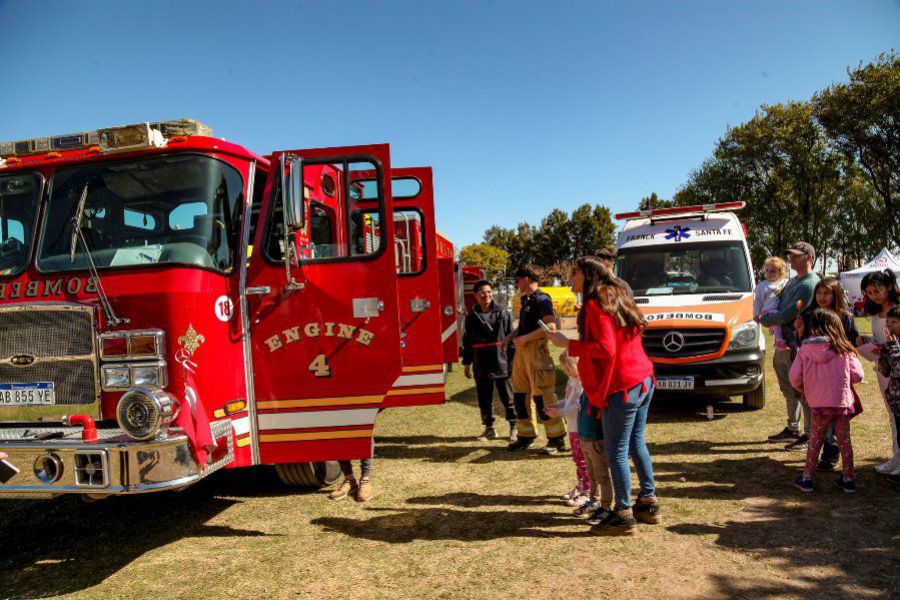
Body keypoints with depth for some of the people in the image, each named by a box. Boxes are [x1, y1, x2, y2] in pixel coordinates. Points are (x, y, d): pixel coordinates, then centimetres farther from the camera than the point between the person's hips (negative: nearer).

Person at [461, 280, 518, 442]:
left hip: (501, 362, -3)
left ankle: (514, 427, 15)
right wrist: (467, 363, 12)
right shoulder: (472, 317, 8)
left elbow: (511, 336, -2)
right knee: (484, 398, 10)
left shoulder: (503, 312, -1)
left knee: (507, 396, 3)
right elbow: (467, 341, 13)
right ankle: (489, 428, 22)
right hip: (481, 364, 3)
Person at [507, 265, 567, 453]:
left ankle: (557, 438, 4)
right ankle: (526, 435, 22)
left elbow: (551, 326, -21)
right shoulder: (525, 300, 16)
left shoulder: (541, 299, -10)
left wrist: (525, 338, -20)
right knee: (520, 394, 11)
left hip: (535, 350, -9)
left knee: (542, 396, -6)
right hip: (521, 350, 9)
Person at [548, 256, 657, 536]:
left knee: (616, 451, 1)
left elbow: (606, 348, -22)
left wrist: (569, 345, -14)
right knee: (636, 443, 19)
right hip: (643, 380, 10)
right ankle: (649, 503, 30)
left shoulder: (595, 304, -14)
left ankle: (623, 515, 9)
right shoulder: (616, 298, 15)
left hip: (622, 387, -10)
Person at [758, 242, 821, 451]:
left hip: (799, 346, -10)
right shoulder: (793, 282, 17)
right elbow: (779, 302, 26)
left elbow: (788, 314, -19)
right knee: (790, 390, 18)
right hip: (783, 344, 10)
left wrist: (764, 319, -4)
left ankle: (810, 435, 6)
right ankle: (793, 429, 30)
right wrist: (770, 319, 5)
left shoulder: (811, 284, -14)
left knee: (803, 391, -3)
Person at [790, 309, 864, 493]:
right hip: (843, 402, 0)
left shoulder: (805, 349, -4)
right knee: (844, 440, 14)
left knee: (816, 439, 14)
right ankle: (848, 479, 24)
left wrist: (805, 391, 14)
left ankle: (807, 478, 16)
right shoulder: (844, 350, -3)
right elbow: (857, 376, -2)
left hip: (819, 404, 0)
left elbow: (795, 377, -5)